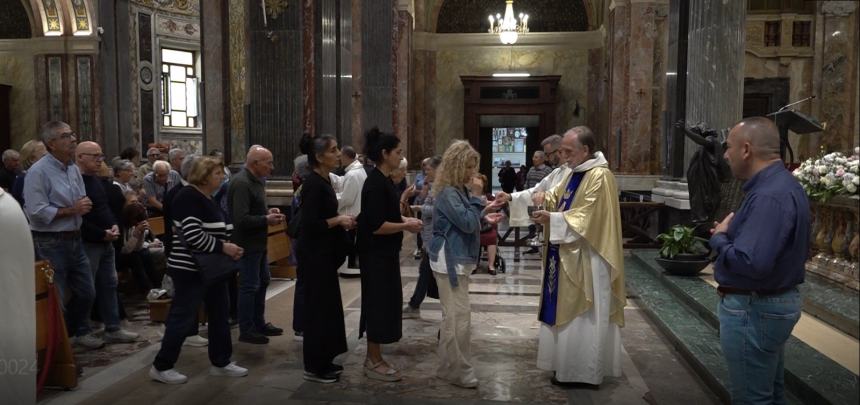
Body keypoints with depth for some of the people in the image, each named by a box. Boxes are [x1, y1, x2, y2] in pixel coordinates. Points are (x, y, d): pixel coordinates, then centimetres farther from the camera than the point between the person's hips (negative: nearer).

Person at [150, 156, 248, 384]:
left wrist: (231, 246, 2)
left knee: (219, 314, 13)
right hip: (191, 269, -10)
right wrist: (223, 248, -20)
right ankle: (161, 367, 11)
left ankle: (220, 363, 23)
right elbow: (193, 235, -26)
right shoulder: (189, 197, -16)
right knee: (183, 317, -2)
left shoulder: (209, 198, 13)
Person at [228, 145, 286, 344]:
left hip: (257, 242, 10)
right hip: (248, 243, -10)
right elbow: (241, 219, -28)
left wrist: (268, 211, 4)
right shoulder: (241, 183, -22)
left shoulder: (256, 180, 10)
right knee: (249, 286, 0)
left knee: (263, 280, 19)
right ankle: (246, 330, 12)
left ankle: (259, 323, 32)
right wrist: (267, 220, -19)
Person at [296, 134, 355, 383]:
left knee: (327, 305, 15)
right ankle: (314, 367, 9)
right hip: (315, 253, -10)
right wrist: (338, 220, -16)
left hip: (324, 252, 10)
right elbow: (310, 224, -23)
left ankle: (324, 361, 25)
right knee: (318, 307, -2)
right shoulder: (313, 183, -18)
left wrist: (342, 220, 5)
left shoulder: (324, 180, 11)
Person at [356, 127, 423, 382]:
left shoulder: (383, 180, 10)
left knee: (384, 303, 15)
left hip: (384, 253, 10)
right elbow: (376, 225, -24)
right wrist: (406, 226, -15)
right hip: (376, 254, -10)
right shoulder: (376, 183, -20)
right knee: (378, 304, -1)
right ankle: (374, 362, 10)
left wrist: (405, 220, 5)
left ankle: (373, 358, 25)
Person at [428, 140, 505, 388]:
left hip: (457, 259, 10)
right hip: (450, 260, -10)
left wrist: (484, 219, 7)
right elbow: (467, 223, -23)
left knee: (452, 316, 16)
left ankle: (449, 367, 26)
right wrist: (479, 203, -10)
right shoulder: (448, 193, -16)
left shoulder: (458, 190, 14)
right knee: (459, 317, -7)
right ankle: (458, 371, 0)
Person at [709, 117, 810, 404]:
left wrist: (719, 238, -16)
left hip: (754, 310, -11)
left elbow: (750, 263, -34)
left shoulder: (769, 196, -26)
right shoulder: (782, 183, 8)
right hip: (775, 302, 11)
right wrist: (732, 233, 2)